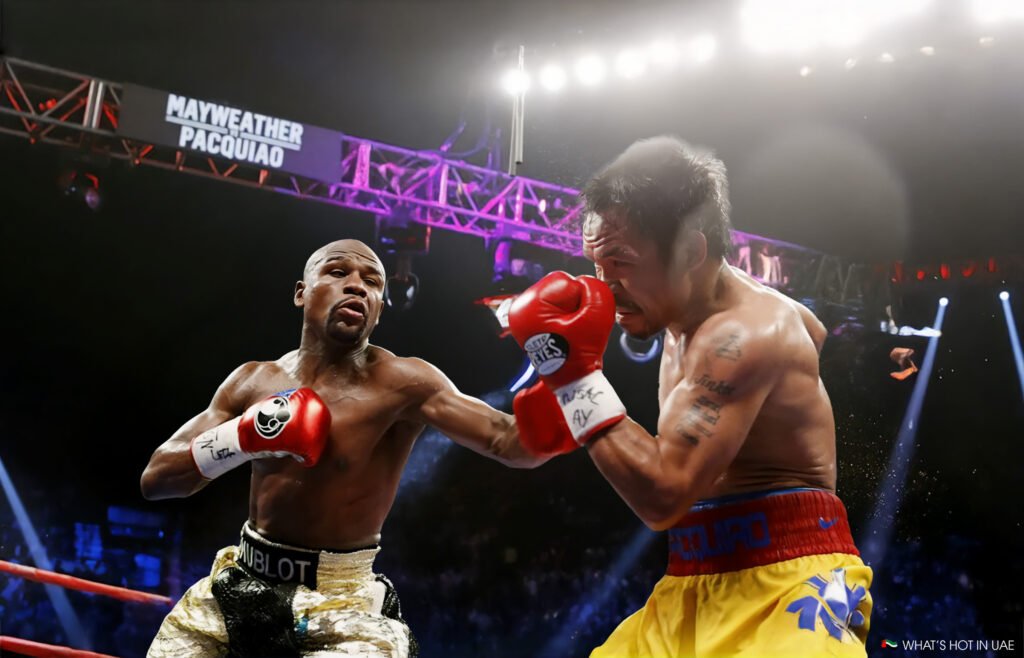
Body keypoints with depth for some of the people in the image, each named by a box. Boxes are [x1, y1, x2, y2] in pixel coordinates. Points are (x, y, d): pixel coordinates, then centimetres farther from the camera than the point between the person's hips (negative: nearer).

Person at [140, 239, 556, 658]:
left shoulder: (400, 383, -14)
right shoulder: (253, 380, 1)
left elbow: (510, 443, -25)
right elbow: (155, 479, 0)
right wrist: (242, 438, -17)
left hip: (342, 609, -4)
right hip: (237, 589, 5)